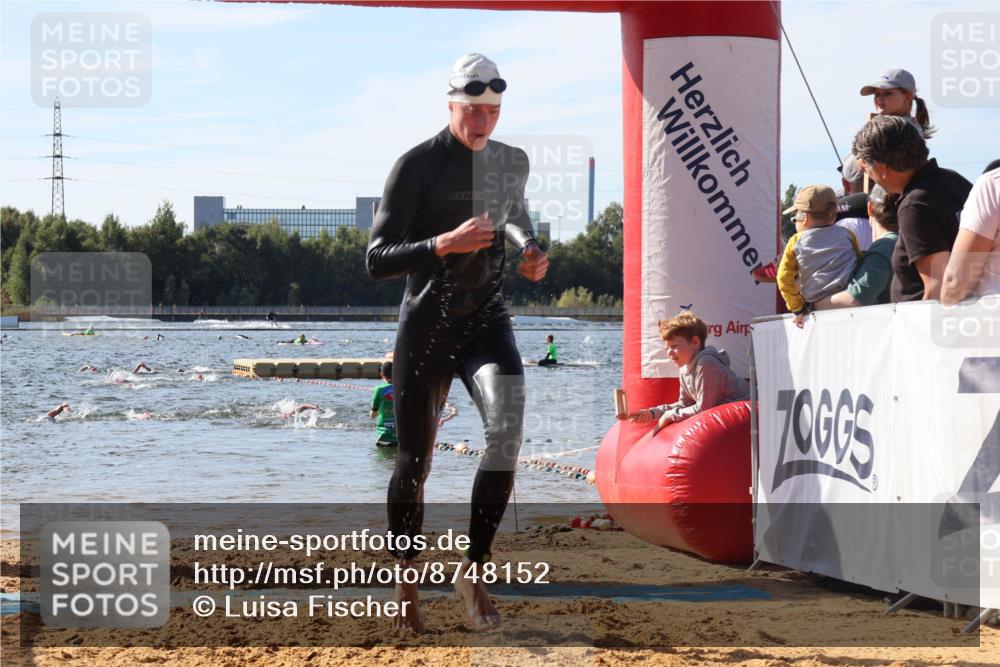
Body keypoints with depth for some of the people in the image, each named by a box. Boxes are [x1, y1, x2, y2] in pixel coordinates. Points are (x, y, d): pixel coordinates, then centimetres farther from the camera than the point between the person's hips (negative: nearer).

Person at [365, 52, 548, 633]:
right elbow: (377, 260, -14)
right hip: (426, 326, -3)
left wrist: (529, 251, 11)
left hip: (487, 321, 3)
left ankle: (475, 571, -13)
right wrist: (444, 243, -28)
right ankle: (406, 580, 27)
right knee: (414, 463, 5)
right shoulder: (417, 166, -9)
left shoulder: (513, 162, 8)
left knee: (508, 432, -24)